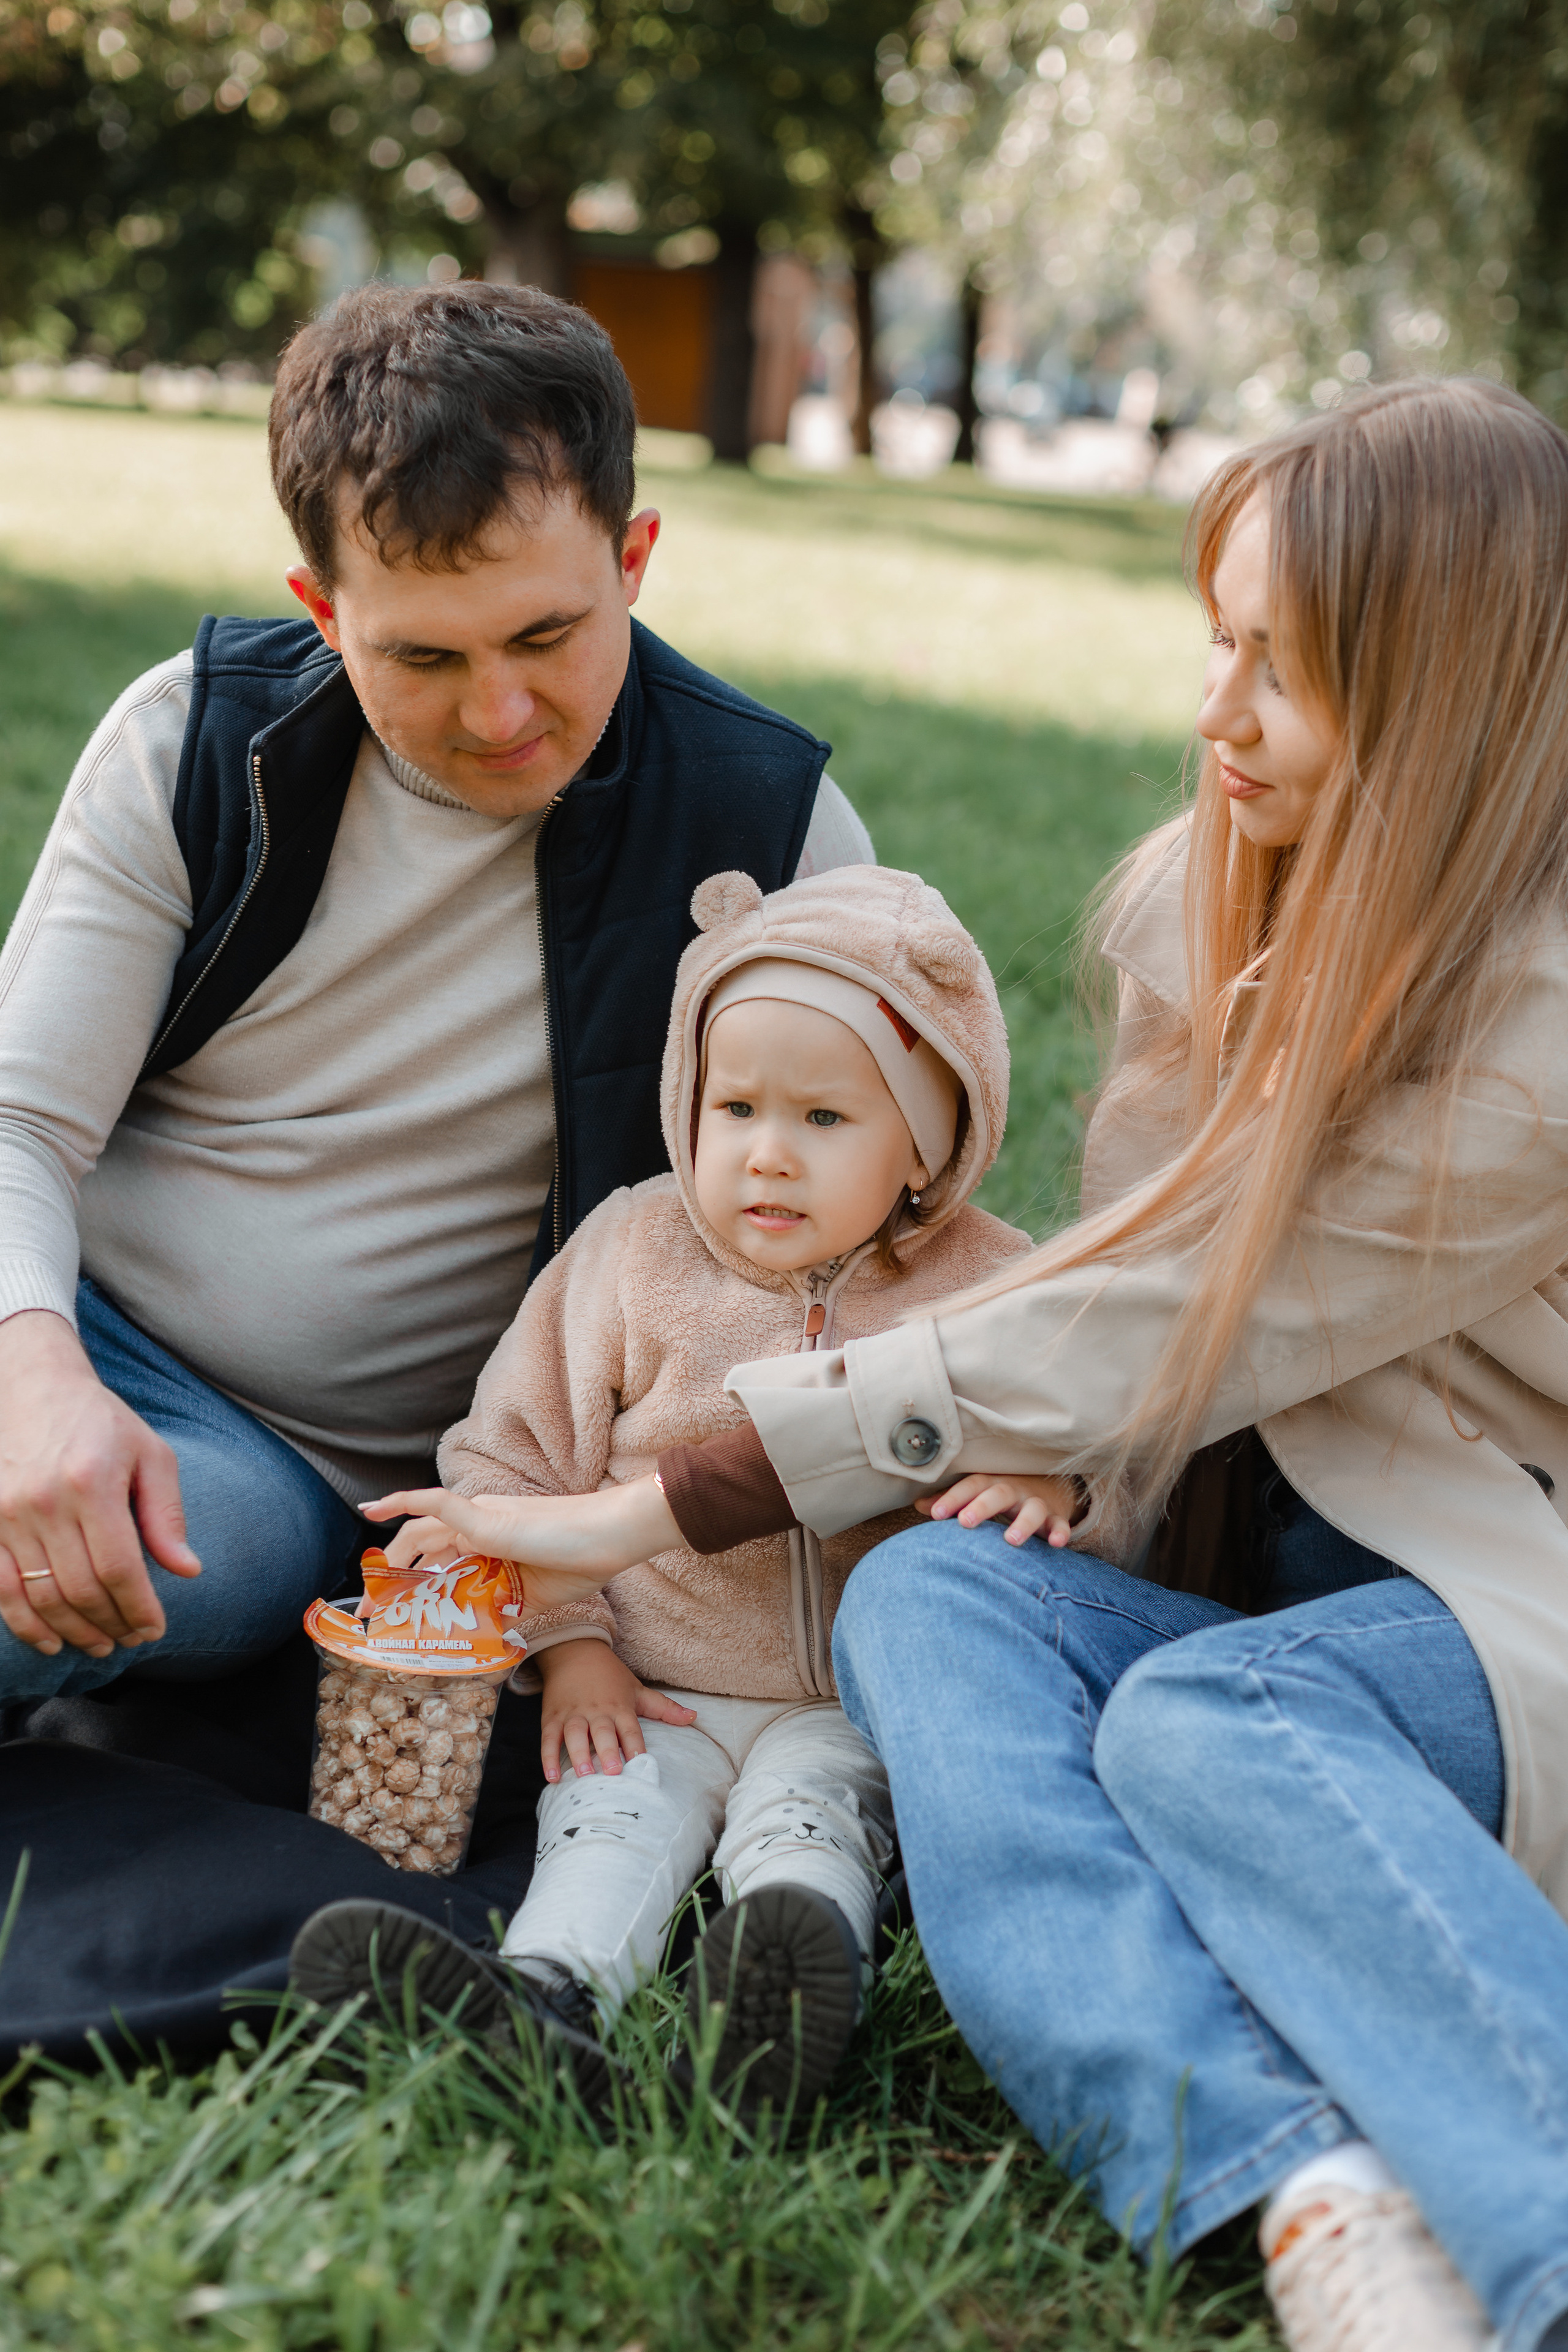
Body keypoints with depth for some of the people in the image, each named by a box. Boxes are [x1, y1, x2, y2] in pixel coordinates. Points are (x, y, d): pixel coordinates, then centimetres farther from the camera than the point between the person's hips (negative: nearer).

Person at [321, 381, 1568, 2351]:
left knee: (1204, 1720, -36)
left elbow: (1146, 1330, -21)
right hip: (1262, 1586, 7)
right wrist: (1046, 1430, -5)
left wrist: (670, 1503, -18)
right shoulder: (1202, 893, 7)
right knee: (925, 1601, -24)